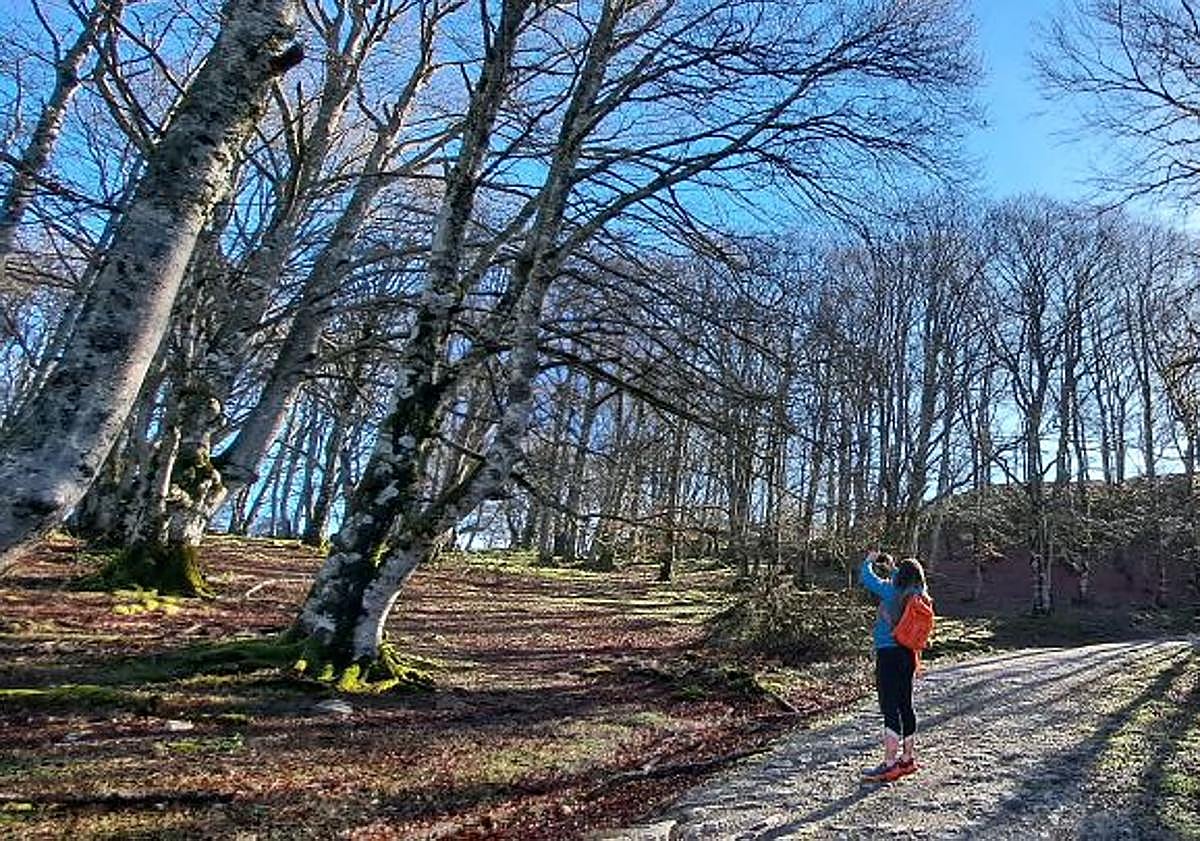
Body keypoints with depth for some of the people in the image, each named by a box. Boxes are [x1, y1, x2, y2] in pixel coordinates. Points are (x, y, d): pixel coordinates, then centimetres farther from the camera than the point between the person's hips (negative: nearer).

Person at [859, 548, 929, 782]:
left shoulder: (892, 593, -14)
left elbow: (867, 578, -5)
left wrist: (869, 561, 13)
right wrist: (892, 567, 35)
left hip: (888, 655, -8)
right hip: (907, 656, 8)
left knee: (890, 708, -7)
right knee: (905, 706, 15)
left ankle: (890, 764, -6)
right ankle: (908, 758, 25)